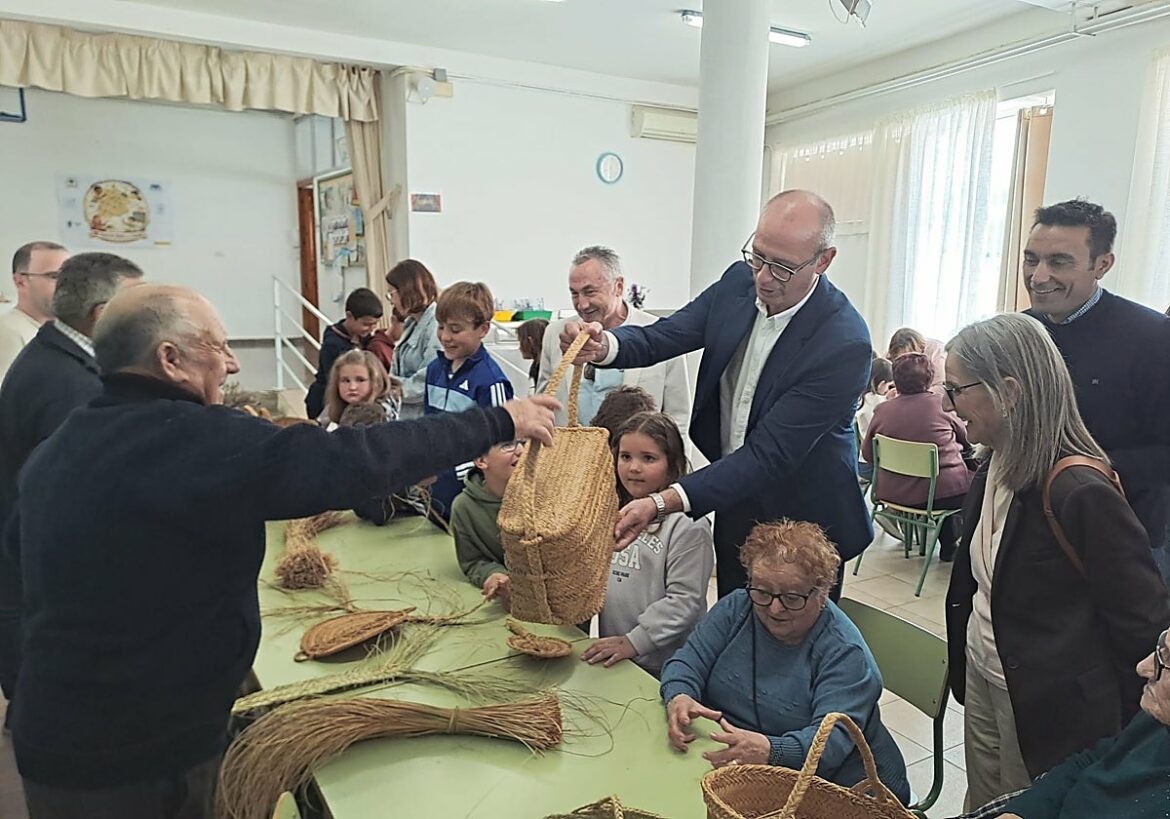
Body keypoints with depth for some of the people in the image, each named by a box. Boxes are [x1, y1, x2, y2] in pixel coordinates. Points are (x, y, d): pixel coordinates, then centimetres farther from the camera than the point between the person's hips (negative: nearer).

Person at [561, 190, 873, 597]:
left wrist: (663, 503, -39)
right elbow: (661, 338, -5)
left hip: (801, 522, -5)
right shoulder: (739, 282, -9)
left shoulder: (844, 345, -28)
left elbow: (768, 454, -30)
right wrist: (603, 345, -28)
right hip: (735, 506, 5)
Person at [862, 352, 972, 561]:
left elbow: (867, 453, 5)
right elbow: (966, 437, 9)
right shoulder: (940, 404, -11)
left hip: (892, 493, 4)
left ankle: (948, 546, 38)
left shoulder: (882, 410, -6)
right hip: (941, 494, -4)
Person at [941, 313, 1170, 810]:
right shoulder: (994, 470, -1)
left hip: (1049, 708, -7)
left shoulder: (1082, 493, -26)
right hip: (984, 681, 7)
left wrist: (1127, 737, -7)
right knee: (984, 808, 22)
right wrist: (963, 667, 10)